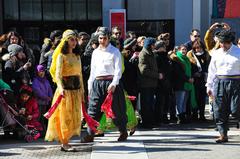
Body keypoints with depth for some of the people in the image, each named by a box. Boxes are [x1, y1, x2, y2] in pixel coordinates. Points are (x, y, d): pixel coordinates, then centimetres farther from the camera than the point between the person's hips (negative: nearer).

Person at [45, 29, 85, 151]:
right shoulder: (61, 56, -7)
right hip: (66, 88, -6)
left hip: (76, 88, 6)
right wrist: (61, 88, -34)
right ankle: (64, 144, 4)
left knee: (74, 116, 8)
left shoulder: (77, 56, 12)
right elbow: (58, 74, -18)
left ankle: (66, 140, 18)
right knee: (65, 116, -2)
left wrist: (82, 90, 14)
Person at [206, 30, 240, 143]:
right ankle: (223, 135, 9)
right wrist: (209, 86, 14)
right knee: (219, 110, 1)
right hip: (219, 82, 3)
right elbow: (211, 71, 16)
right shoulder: (216, 54, 11)